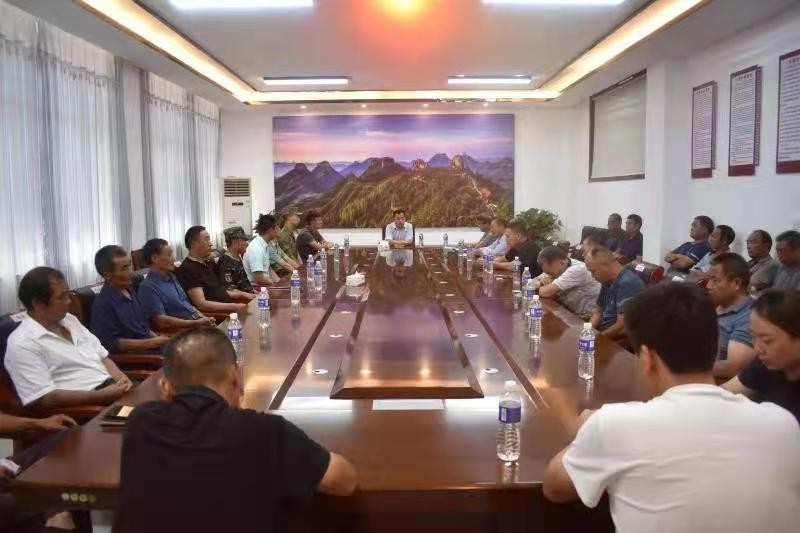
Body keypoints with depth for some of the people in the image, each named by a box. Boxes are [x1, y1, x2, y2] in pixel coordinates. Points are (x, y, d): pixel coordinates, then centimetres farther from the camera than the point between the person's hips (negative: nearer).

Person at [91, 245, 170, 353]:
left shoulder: (129, 291, 15)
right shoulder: (103, 304, -12)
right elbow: (112, 344, -15)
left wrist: (159, 340, 4)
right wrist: (154, 342, -16)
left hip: (152, 348, 9)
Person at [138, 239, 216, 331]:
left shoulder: (171, 277, 17)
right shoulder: (148, 287, -9)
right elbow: (162, 322, -17)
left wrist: (205, 319, 5)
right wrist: (197, 323, -17)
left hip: (197, 323, 8)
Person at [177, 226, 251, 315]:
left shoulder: (208, 263, 19)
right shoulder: (187, 269, -11)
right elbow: (201, 304, -20)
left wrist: (242, 294, 14)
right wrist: (234, 307, -26)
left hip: (229, 311, 9)